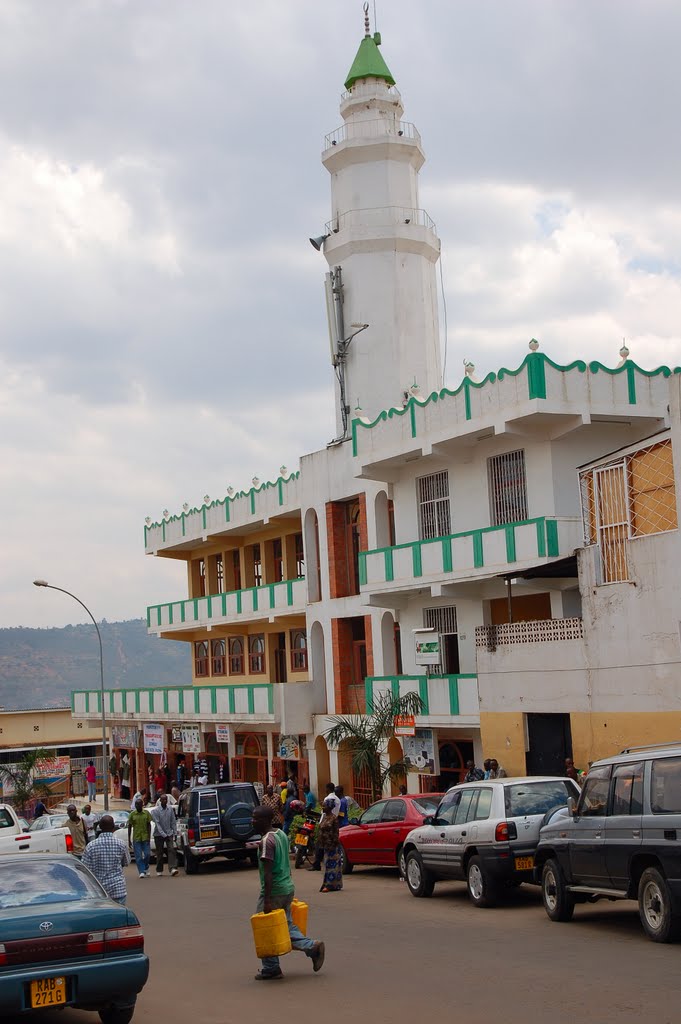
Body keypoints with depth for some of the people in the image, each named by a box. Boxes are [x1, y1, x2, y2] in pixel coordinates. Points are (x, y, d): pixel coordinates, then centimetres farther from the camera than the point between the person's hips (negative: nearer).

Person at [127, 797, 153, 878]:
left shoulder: (146, 813, 2)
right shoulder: (132, 814, -1)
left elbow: (149, 825, 4)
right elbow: (129, 827, 3)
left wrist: (149, 837, -4)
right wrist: (129, 840, 1)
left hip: (145, 837, 1)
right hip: (136, 838, -1)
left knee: (147, 854, 0)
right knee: (138, 856, -4)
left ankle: (146, 868, 25)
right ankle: (141, 872, 0)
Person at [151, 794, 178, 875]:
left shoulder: (170, 809, 3)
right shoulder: (155, 811, -8)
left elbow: (173, 822, 8)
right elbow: (157, 824, -13)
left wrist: (175, 833, 2)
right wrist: (163, 834, -19)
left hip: (169, 833, 2)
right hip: (159, 834, -2)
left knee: (171, 850, -13)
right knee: (159, 853, 4)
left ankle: (173, 868, -22)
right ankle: (159, 870, 17)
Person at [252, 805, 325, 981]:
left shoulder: (266, 841, -19)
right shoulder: (281, 834, 10)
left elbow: (268, 872, -23)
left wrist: (267, 901, -23)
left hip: (274, 891, -9)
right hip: (287, 887, 9)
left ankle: (270, 969, 9)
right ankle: (312, 947, 3)